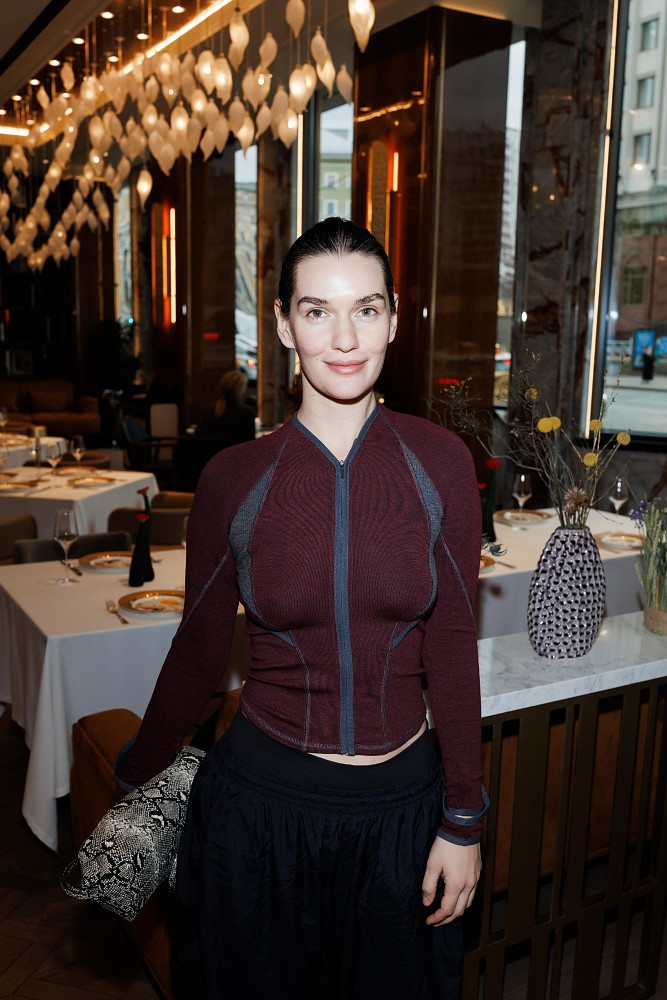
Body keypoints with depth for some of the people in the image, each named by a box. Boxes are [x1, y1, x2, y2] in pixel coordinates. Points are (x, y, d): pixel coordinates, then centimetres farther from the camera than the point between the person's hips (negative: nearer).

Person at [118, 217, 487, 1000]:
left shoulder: (439, 463, -9)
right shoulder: (233, 479, -10)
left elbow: (452, 647, -5)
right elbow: (199, 652, 2)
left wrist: (464, 820, -2)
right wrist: (134, 774, 12)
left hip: (401, 803, 1)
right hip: (260, 800, 0)